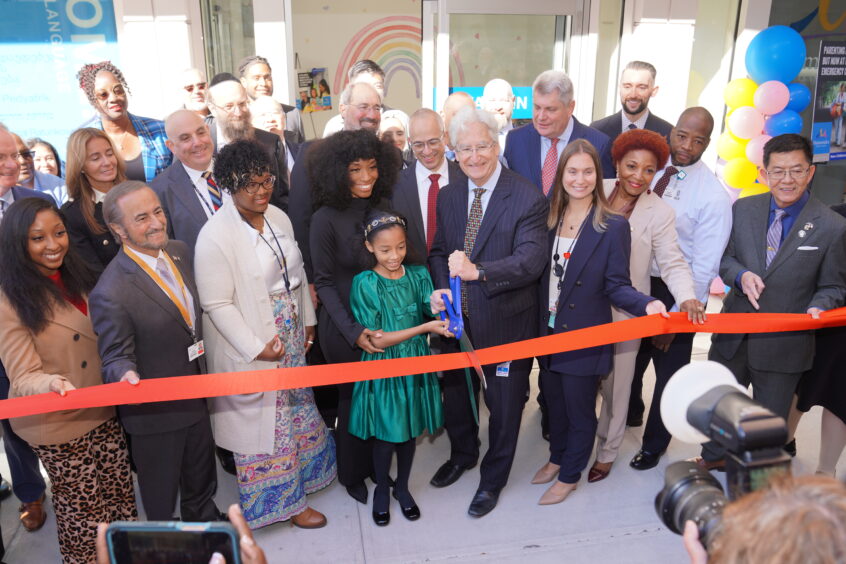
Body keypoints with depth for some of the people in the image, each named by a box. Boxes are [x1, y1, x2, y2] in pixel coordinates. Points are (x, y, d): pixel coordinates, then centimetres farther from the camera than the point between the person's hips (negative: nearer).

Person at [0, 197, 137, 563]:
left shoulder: (76, 278, 4)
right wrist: (54, 385, -37)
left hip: (104, 414, 6)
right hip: (57, 427, -5)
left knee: (121, 498, 14)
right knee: (84, 514, 8)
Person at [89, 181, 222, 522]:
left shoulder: (180, 251, -4)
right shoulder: (111, 293, -28)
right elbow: (116, 355, -16)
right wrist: (127, 376, -38)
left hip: (196, 398, 7)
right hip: (155, 410, -7)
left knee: (202, 481, 29)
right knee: (161, 496, 18)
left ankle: (204, 522, 55)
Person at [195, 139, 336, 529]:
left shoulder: (278, 218, 1)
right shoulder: (215, 236, -20)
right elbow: (217, 304, -19)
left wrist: (307, 321, 13)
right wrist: (256, 348, -18)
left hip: (291, 339, 7)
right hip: (251, 350, -6)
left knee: (297, 408, 22)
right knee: (262, 421, 9)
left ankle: (300, 475, 47)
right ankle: (284, 500, 31)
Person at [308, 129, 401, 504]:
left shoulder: (384, 206, 0)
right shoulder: (326, 218, -13)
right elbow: (324, 281, -11)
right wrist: (353, 331, -18)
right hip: (345, 325, -4)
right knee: (353, 397, 11)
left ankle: (379, 466, 38)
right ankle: (352, 474, 36)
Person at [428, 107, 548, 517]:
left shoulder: (527, 198, -16)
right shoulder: (448, 196, 3)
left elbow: (531, 261, -25)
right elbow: (438, 252, 7)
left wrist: (478, 271, -37)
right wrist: (439, 289, -12)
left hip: (505, 322, -5)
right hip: (457, 318, 5)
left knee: (504, 405, 14)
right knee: (455, 394, 24)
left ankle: (493, 479, 40)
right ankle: (462, 455, 54)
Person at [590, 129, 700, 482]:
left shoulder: (660, 213, -9)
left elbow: (673, 263, -13)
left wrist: (686, 297, -32)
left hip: (624, 311, -2)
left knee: (615, 384, 13)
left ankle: (607, 452, 33)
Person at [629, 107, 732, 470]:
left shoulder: (713, 195, -17)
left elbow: (704, 265, -16)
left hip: (676, 292, -4)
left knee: (669, 371, 13)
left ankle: (653, 444, 38)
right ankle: (631, 413, 53)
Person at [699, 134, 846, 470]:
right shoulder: (743, 209, -3)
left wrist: (818, 308, -23)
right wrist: (741, 275, -16)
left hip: (783, 344, -3)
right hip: (733, 334, 3)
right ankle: (713, 458, 48)